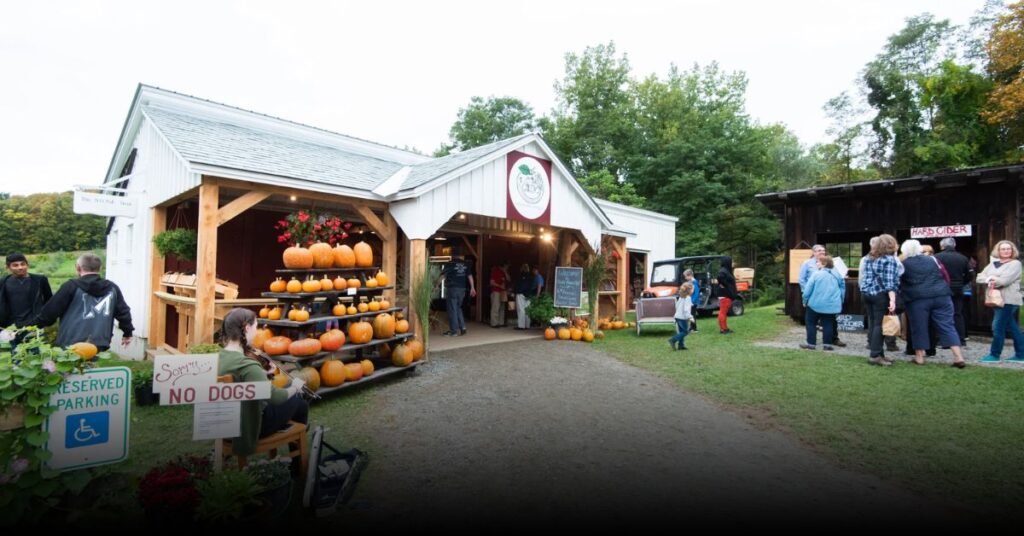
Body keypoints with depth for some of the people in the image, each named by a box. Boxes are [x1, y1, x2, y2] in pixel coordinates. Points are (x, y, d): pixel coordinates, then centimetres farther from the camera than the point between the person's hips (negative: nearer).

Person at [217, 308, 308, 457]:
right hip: (250, 426, -8)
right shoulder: (247, 365, -32)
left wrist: (263, 374, 5)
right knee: (299, 402, 14)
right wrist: (295, 387, -16)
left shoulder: (219, 357, -5)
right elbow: (276, 397, -35)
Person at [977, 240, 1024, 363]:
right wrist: (989, 279, -13)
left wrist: (992, 280, -2)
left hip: (1008, 300, -7)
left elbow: (1005, 280, -16)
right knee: (1012, 328, 12)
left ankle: (994, 355, 0)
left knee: (998, 327, -7)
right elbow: (979, 278, 6)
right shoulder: (993, 264, 14)